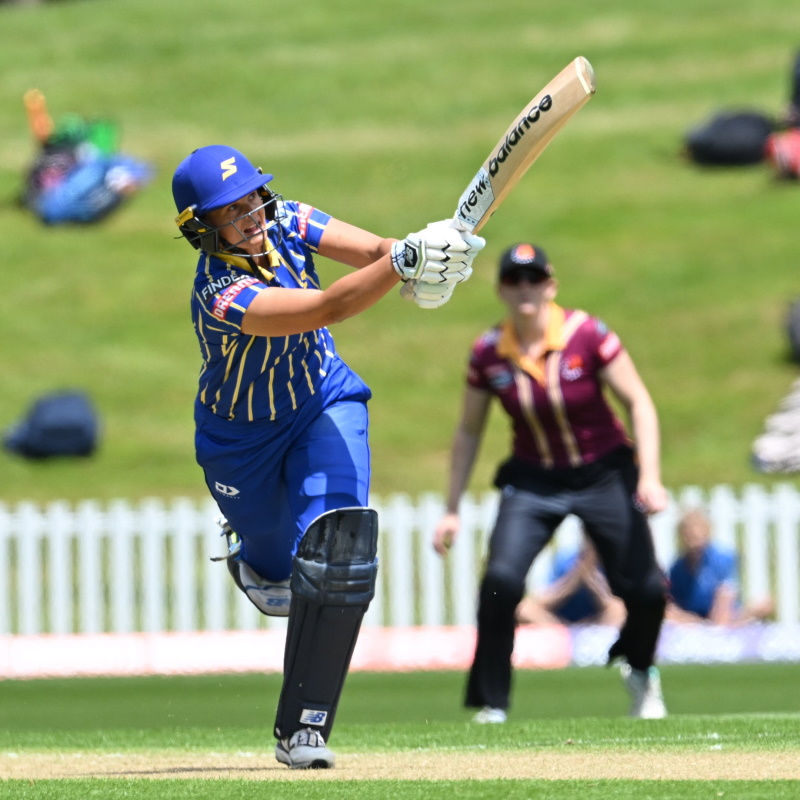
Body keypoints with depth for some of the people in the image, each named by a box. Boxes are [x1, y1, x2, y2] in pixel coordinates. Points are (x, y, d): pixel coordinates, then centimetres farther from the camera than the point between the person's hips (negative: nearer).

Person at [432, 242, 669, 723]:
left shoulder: (587, 335, -14)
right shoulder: (488, 354, -6)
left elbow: (638, 401, -10)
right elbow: (469, 432, 5)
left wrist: (649, 477, -21)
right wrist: (453, 510, 4)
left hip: (604, 474, -1)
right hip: (534, 481, 1)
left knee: (646, 590, -8)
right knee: (501, 579, -22)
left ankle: (639, 669, 27)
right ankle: (491, 704, -7)